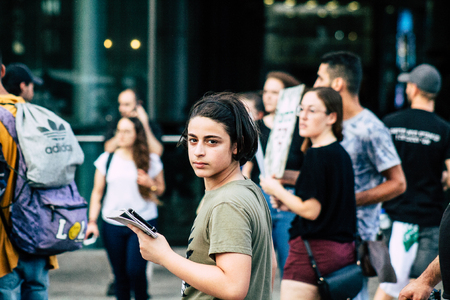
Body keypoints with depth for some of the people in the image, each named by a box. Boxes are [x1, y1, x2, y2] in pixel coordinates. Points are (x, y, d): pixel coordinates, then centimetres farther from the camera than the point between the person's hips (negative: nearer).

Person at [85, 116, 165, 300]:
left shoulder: (151, 161, 3)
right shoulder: (106, 159, 5)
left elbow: (161, 189, 12)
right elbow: (97, 192, 9)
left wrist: (150, 184, -11)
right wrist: (92, 221, 3)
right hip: (113, 225, 2)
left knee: (135, 270, -14)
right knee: (120, 275, 5)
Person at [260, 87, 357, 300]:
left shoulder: (317, 155, -15)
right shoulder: (341, 153, 13)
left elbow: (311, 210, -18)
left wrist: (277, 190, -5)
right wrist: (288, 204, 17)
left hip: (315, 248, -9)